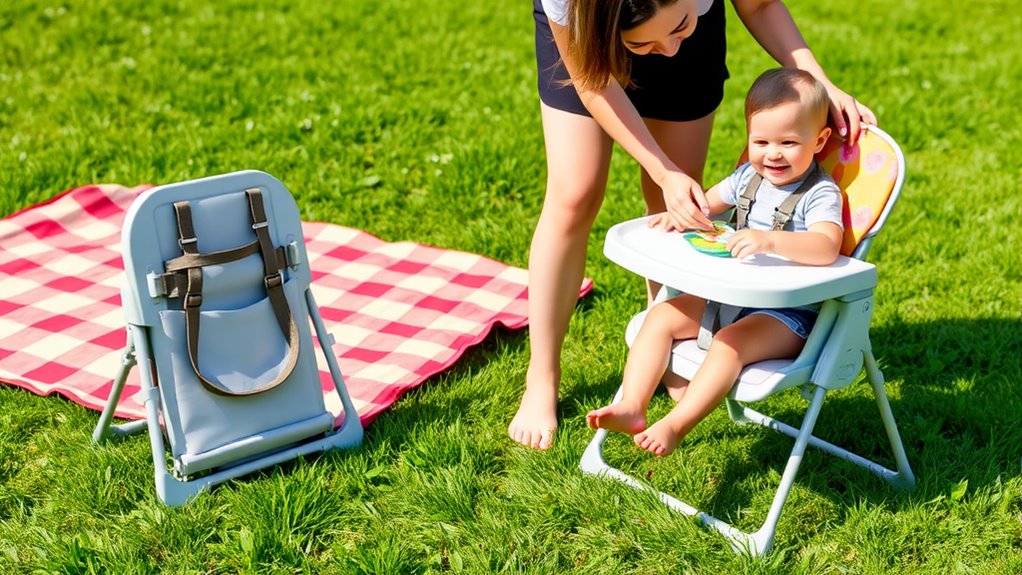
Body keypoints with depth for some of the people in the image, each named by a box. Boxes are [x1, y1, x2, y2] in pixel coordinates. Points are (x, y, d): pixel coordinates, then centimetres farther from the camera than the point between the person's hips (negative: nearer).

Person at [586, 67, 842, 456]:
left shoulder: (820, 193, -15)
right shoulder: (749, 176, 7)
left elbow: (826, 249, -34)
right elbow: (709, 202, 24)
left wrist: (770, 240, -49)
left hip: (789, 314, -7)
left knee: (729, 344, -33)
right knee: (661, 316, -7)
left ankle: (675, 425, -31)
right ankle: (632, 407, -17)